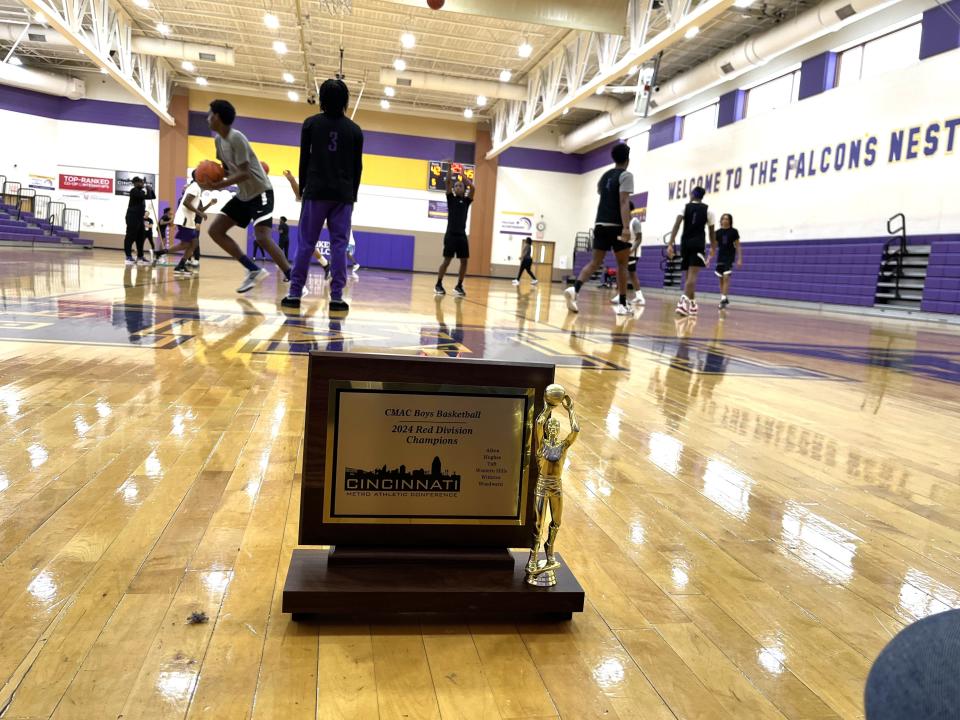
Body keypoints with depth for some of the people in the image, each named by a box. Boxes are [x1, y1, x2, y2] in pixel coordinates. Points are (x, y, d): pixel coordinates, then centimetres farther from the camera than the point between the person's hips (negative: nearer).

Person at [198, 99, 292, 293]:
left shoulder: (236, 138, -20)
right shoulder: (218, 139, 7)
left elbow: (244, 174, -24)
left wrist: (217, 186, -26)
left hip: (260, 193, -9)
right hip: (243, 194, 9)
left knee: (262, 237, -25)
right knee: (215, 230, 4)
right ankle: (254, 270, 2)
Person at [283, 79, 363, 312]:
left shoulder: (311, 124, 3)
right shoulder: (355, 130, 7)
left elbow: (304, 159, 4)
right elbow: (357, 167, 7)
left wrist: (302, 188, 12)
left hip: (316, 192, -1)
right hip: (343, 195, 1)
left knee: (306, 243, 2)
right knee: (339, 245, 1)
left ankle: (295, 294, 1)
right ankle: (336, 297, -3)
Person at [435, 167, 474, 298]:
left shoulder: (467, 200, 11)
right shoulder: (451, 199, 6)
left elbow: (472, 188, -4)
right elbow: (448, 182, -6)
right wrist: (450, 168, -13)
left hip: (462, 235, 3)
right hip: (451, 234, -3)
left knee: (464, 261, 0)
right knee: (447, 260, -4)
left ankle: (459, 286, 11)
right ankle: (438, 284, 6)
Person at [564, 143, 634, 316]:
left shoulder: (605, 175, 17)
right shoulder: (626, 175, -4)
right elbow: (624, 201, -17)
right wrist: (626, 227, -24)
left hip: (600, 224, 6)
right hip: (616, 226, -6)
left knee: (595, 262, 4)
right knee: (622, 264, 5)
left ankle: (575, 289, -20)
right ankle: (622, 304, 5)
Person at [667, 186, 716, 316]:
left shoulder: (685, 207, 8)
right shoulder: (708, 210, 8)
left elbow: (676, 226, -4)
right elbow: (712, 232, 9)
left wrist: (670, 244, -8)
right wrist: (712, 250, 16)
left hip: (685, 243, 2)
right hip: (698, 244, -2)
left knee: (689, 274, 14)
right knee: (692, 274, -13)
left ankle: (692, 303, 24)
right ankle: (684, 300, -35)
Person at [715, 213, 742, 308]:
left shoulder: (733, 231, -3)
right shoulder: (718, 232, 4)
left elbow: (738, 246, 0)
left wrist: (740, 259, -7)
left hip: (730, 257, -4)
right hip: (720, 258, 4)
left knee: (726, 277, -15)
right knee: (721, 279, 7)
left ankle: (724, 298, -17)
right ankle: (724, 298, 18)